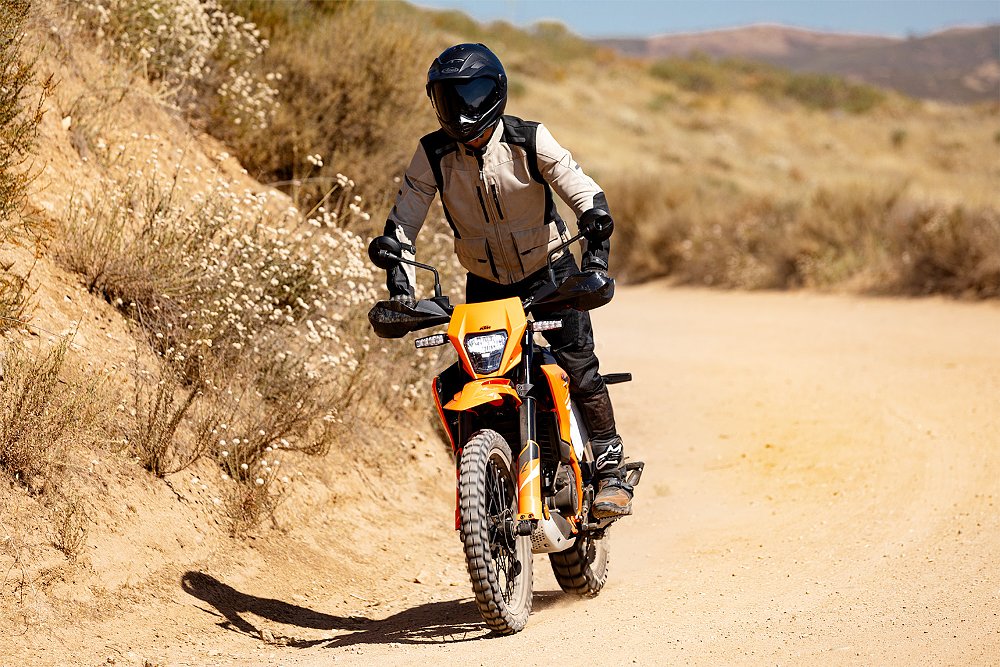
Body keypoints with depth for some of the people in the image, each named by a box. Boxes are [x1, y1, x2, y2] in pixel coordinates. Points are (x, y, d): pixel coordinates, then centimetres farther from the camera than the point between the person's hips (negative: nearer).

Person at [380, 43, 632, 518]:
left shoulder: (530, 141, -16)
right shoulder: (434, 154, -11)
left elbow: (589, 198, -14)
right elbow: (401, 222, -6)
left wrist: (595, 260, -28)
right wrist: (399, 287, -19)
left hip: (549, 272, -2)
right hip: (486, 285, 2)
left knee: (578, 367, -14)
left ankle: (611, 474, -2)